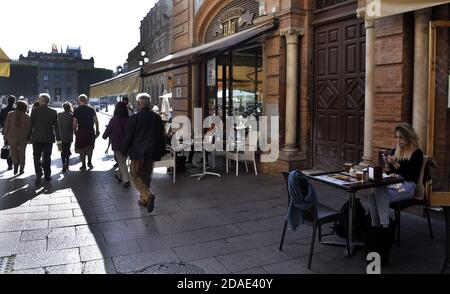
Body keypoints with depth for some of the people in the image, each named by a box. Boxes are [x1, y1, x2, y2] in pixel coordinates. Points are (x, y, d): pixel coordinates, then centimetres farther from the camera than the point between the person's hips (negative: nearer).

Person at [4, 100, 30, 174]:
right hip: (23, 137, 0)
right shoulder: (26, 116, -5)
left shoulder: (10, 114, -1)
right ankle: (21, 169, 14)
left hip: (12, 137, 0)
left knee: (13, 151, 16)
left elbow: (7, 126, 0)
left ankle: (15, 163, -7)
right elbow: (28, 128, -5)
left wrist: (5, 135, 8)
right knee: (22, 152, 11)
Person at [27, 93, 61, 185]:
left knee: (37, 157, 5)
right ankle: (47, 176, 17)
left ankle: (39, 174, -14)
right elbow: (56, 126, 0)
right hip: (49, 138, 2)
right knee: (47, 158, 12)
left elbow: (31, 125, -5)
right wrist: (58, 138, 6)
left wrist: (29, 137, 2)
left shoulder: (35, 110, -9)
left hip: (37, 138, -2)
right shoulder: (53, 112, -2)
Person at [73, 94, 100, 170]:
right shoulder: (91, 109, 1)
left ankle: (83, 165, 11)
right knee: (90, 148, 17)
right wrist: (97, 131, 8)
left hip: (81, 131, -1)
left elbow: (74, 123, -6)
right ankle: (89, 163, 11)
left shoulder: (77, 110, -4)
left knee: (81, 149, 9)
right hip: (90, 131, 2)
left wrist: (75, 131, 6)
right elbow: (96, 121, 1)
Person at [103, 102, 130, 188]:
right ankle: (119, 176, 38)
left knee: (121, 163, 1)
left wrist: (104, 136, 17)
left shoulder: (114, 120, -17)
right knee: (123, 161, 21)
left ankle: (126, 180, -10)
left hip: (117, 145, -4)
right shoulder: (128, 120, -9)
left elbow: (108, 130, -5)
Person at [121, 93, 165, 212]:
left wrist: (124, 151, 5)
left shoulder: (134, 118, -11)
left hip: (137, 152, -4)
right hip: (151, 152, 4)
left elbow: (127, 137, -7)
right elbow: (161, 136, 9)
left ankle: (147, 195, -17)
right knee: (146, 176, 15)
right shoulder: (157, 118, 1)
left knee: (135, 175, 4)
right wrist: (160, 152, 18)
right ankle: (143, 199, 23)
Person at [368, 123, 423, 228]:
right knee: (373, 194, -28)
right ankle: (375, 225, -23)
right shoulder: (394, 151, 17)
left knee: (381, 195, -32)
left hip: (406, 187, -5)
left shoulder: (417, 153, -1)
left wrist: (395, 163, -18)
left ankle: (384, 225, -24)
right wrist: (387, 164, -5)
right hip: (392, 184, 5)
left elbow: (409, 176, -9)